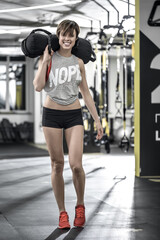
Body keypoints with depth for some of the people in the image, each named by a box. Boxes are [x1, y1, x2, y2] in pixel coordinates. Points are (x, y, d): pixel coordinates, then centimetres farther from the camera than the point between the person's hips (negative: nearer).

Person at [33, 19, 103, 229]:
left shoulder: (78, 63, 8)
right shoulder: (48, 59, 0)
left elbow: (86, 93, 13)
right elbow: (38, 86, -13)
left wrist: (97, 120, 11)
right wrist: (45, 60, -12)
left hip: (74, 115, 1)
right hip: (52, 114, -1)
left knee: (76, 165, -11)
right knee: (57, 165, 3)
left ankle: (80, 205, 13)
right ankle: (62, 212, 14)